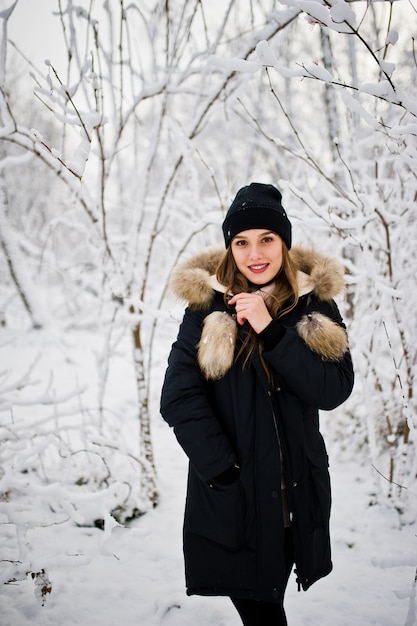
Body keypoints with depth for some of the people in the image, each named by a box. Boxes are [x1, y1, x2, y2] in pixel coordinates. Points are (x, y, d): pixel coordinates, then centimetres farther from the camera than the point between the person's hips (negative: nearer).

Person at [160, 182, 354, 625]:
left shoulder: (315, 304, 0)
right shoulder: (208, 307, -5)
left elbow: (335, 390, -11)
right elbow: (178, 399, -10)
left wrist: (270, 330, -19)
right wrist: (224, 471, -16)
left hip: (296, 494, 2)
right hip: (229, 497, -2)